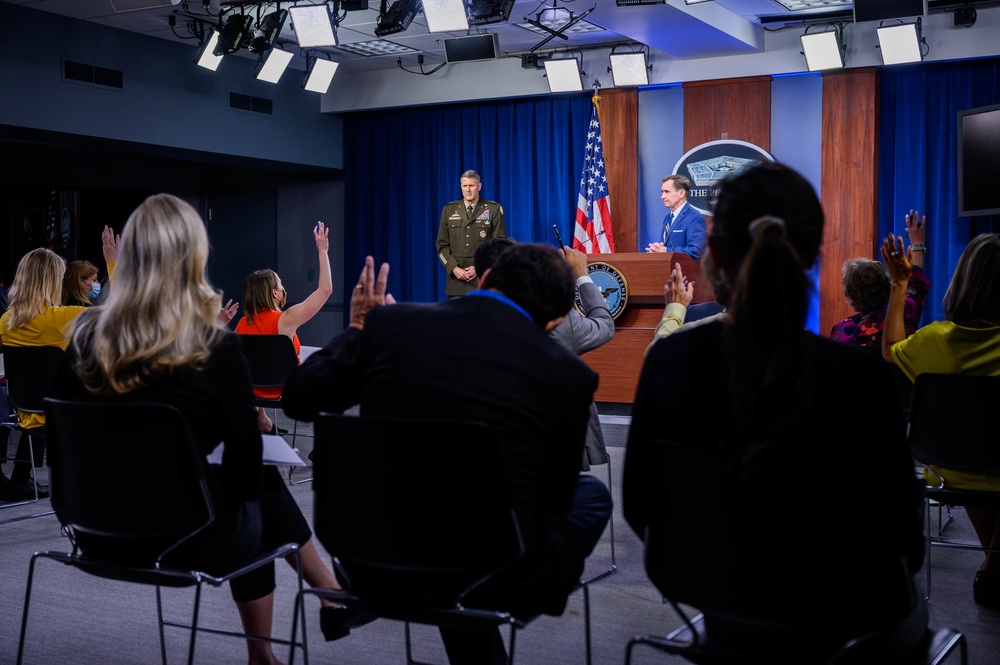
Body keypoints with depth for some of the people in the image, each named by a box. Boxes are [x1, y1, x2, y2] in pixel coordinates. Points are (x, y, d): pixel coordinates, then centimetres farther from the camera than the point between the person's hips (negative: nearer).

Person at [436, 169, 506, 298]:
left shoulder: (493, 209, 3)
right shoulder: (449, 210, 11)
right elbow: (442, 245, 9)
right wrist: (454, 268, -6)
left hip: (483, 279, -2)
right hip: (456, 280, 2)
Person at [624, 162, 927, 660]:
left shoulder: (669, 361, -17)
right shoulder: (858, 377, -28)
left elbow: (639, 509, -5)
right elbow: (899, 528, -14)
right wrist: (909, 554, 10)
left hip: (723, 614, 3)